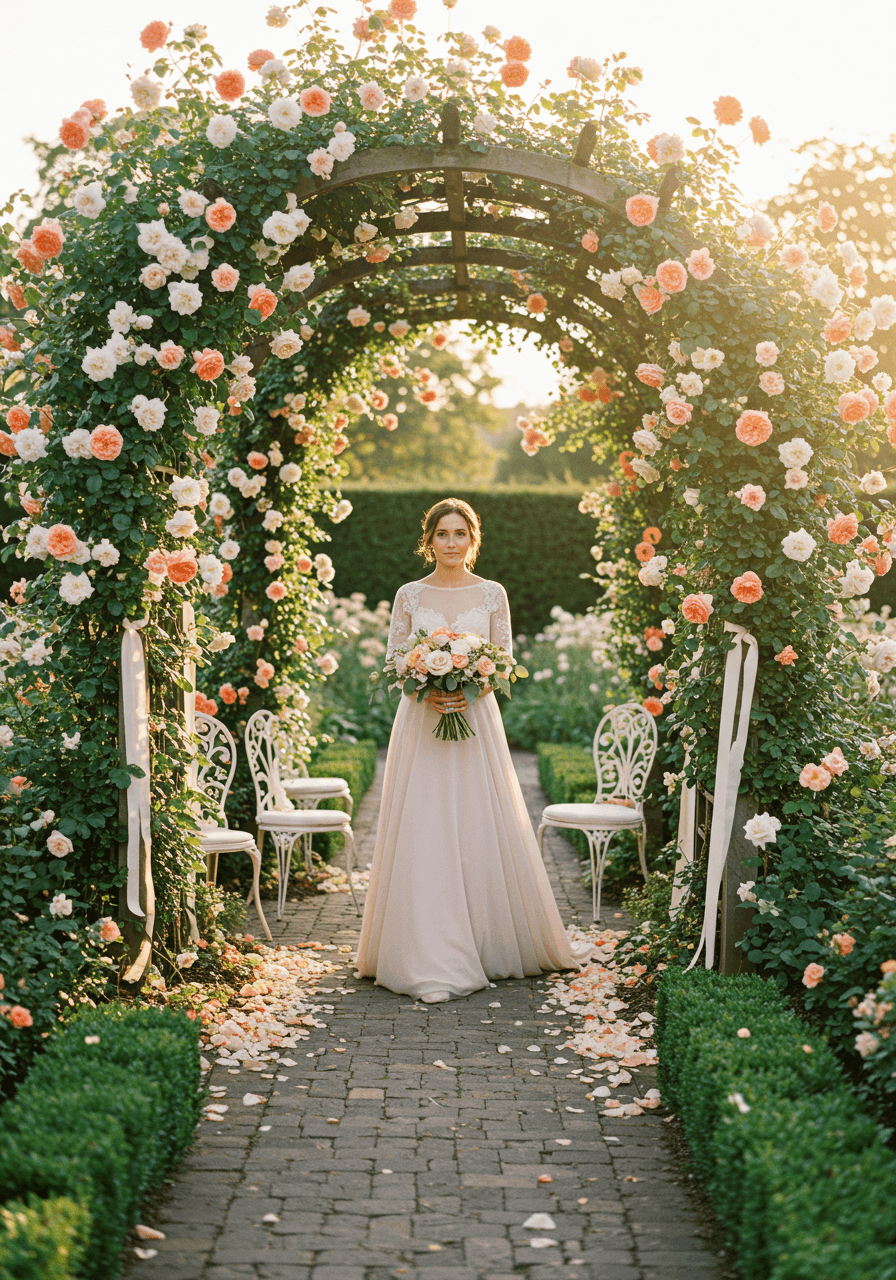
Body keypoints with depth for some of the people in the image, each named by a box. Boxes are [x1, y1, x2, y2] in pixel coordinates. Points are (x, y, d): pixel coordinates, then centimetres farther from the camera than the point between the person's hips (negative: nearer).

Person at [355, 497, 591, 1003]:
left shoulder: (492, 594, 6)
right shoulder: (410, 596, 6)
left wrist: (471, 691, -14)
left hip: (476, 719, 1)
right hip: (421, 724, 0)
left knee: (484, 829, 2)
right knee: (425, 836, -5)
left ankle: (494, 944, 20)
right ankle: (434, 965, -3)